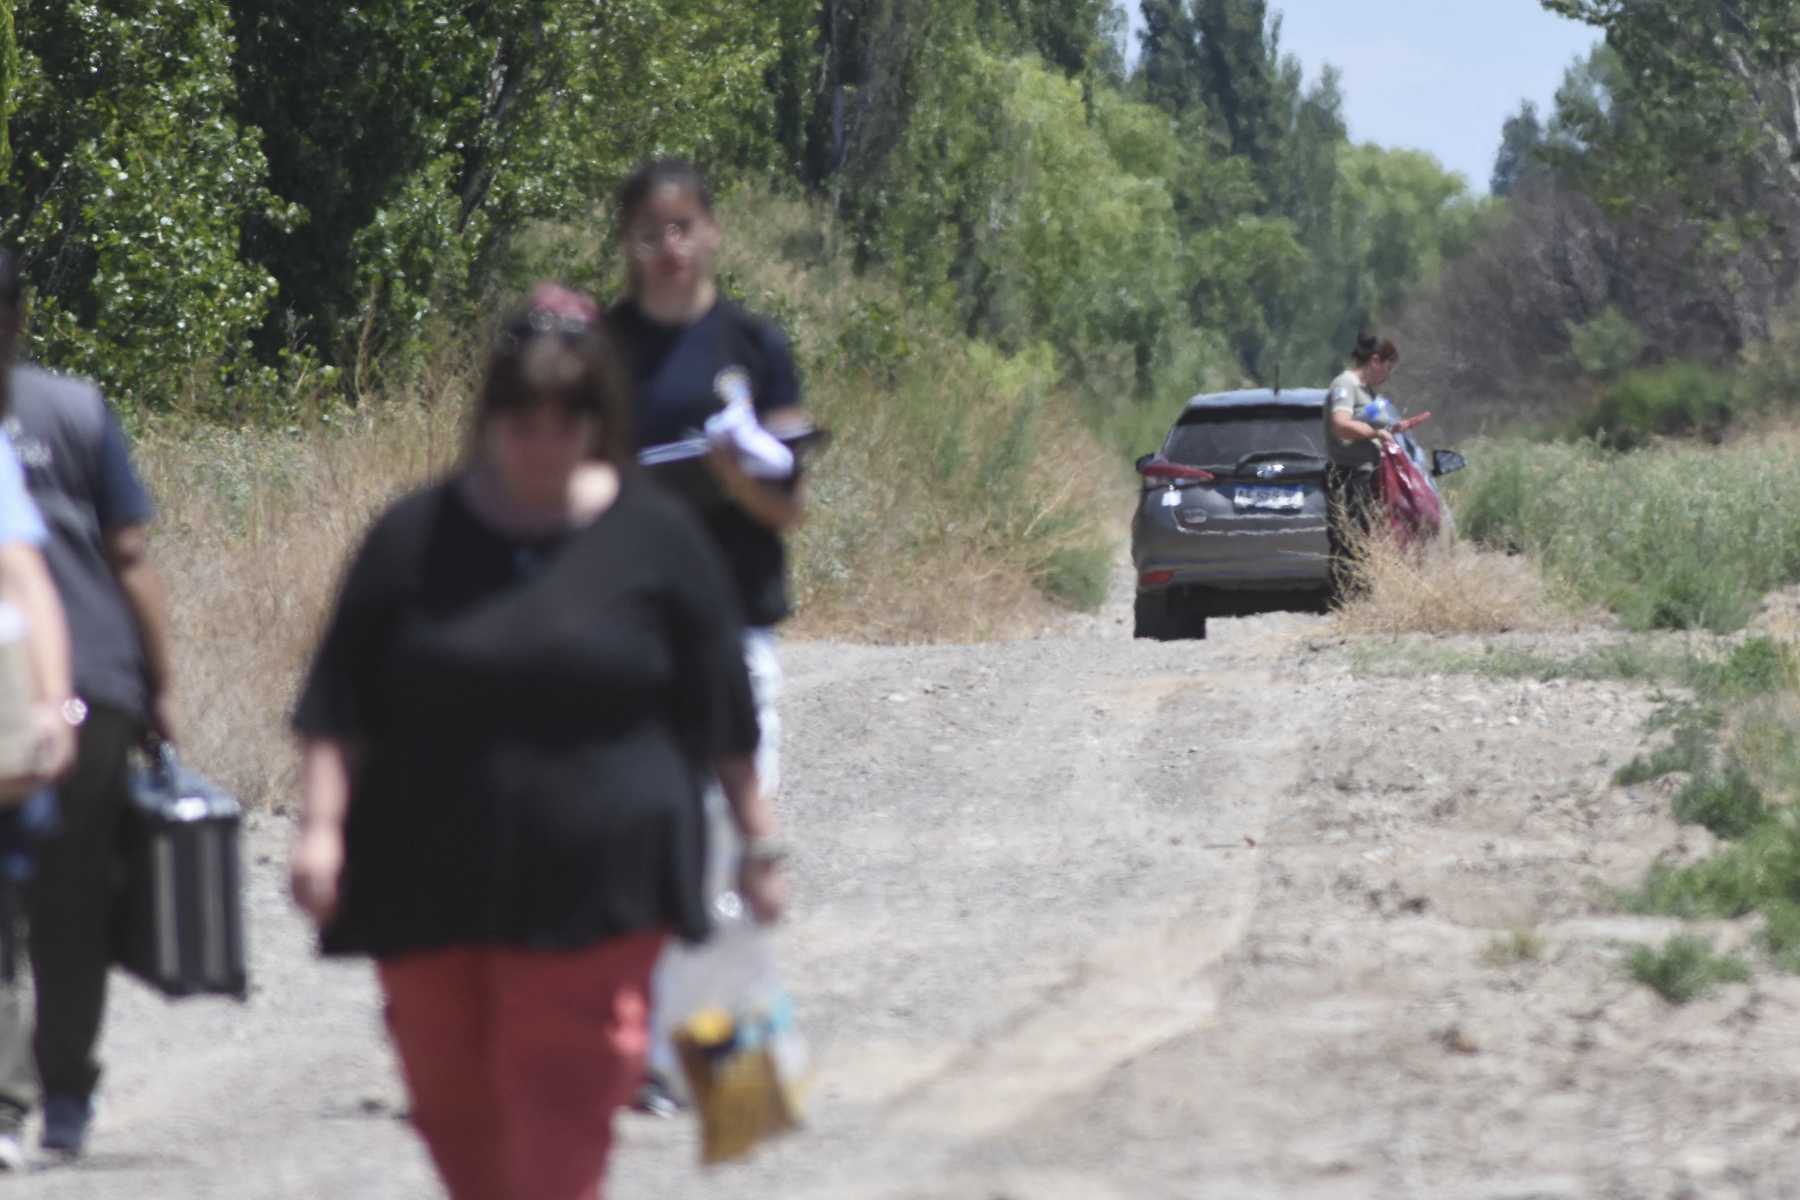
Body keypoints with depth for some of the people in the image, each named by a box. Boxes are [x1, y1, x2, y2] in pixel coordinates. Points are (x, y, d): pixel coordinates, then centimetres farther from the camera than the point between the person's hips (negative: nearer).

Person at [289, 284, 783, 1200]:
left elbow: (721, 716, 9)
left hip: (591, 888, -2)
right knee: (453, 1102, 10)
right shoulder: (415, 538, 3)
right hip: (431, 885, 2)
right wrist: (321, 824, -6)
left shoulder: (653, 540, 2)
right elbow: (339, 708, 4)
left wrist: (755, 838, 10)